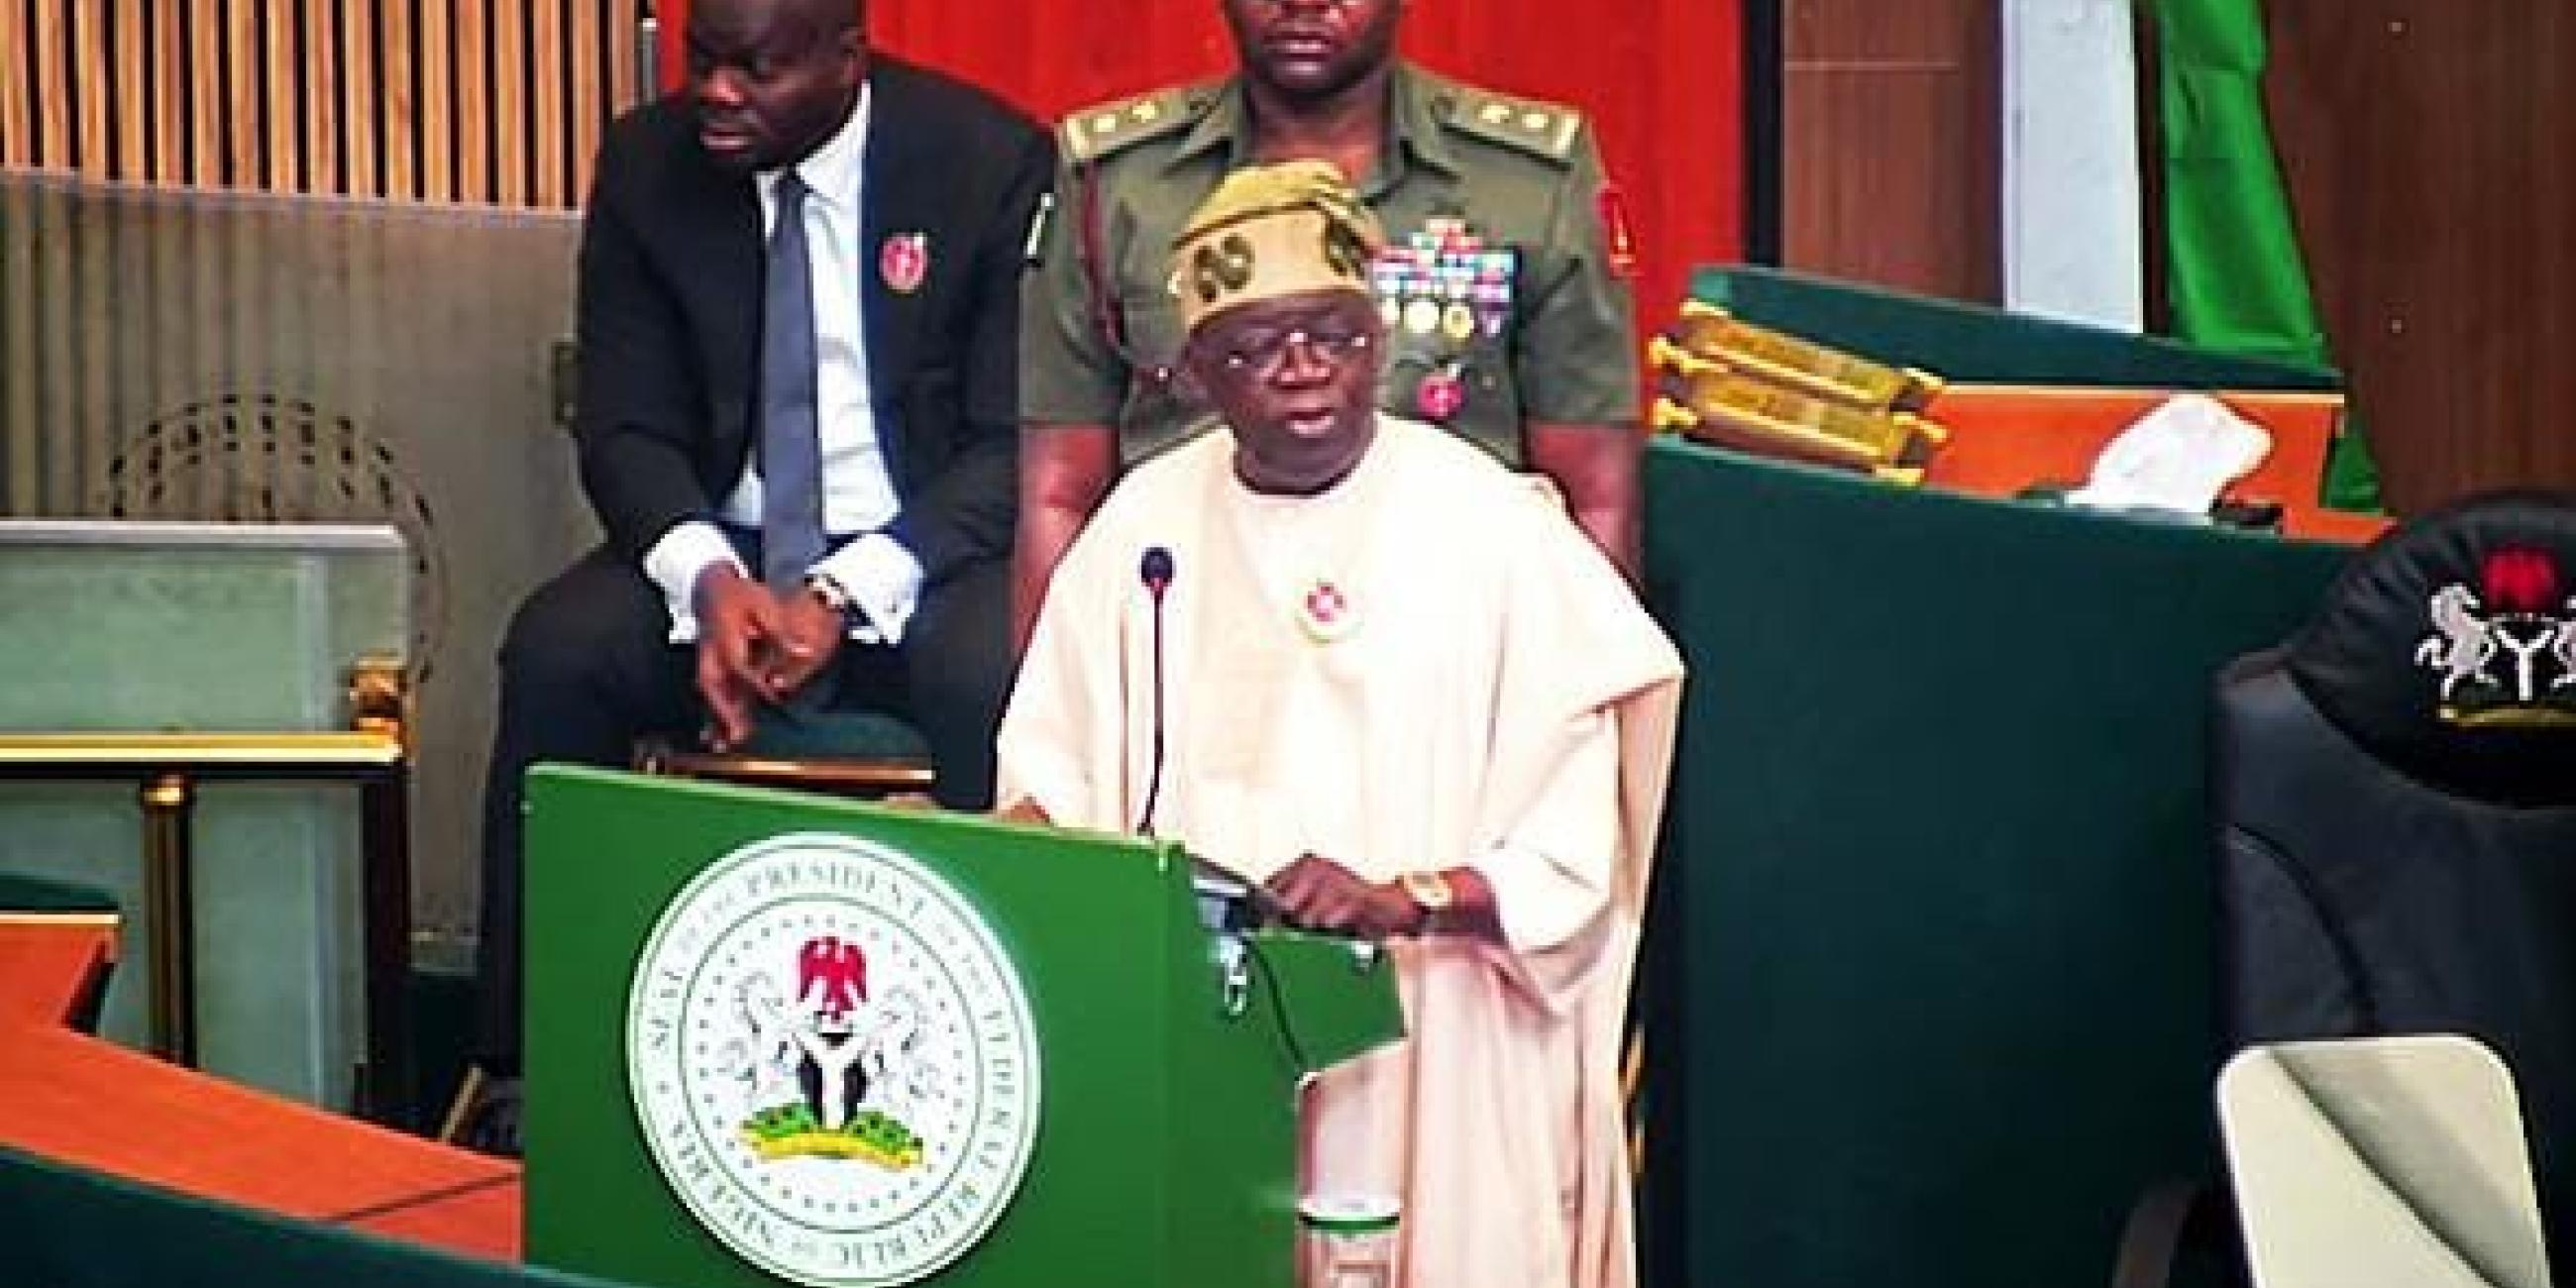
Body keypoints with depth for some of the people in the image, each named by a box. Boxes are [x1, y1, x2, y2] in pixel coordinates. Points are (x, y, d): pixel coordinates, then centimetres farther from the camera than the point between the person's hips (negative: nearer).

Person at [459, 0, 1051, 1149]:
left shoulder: (992, 161, -8)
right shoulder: (648, 164, 1)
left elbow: (1014, 443, -10)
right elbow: (624, 424, 1)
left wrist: (846, 596, -24)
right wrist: (710, 580, -21)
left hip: (925, 557, -3)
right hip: (722, 551, 3)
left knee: (996, 678, -35)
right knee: (554, 653, -25)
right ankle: (529, 1071, -16)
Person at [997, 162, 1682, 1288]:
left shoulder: (1489, 524, -6)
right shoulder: (1145, 521, 7)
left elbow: (1574, 852, -7)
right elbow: (1053, 764, 12)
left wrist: (1405, 900, -21)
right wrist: (1025, 833, -9)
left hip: (1420, 1046, -2)